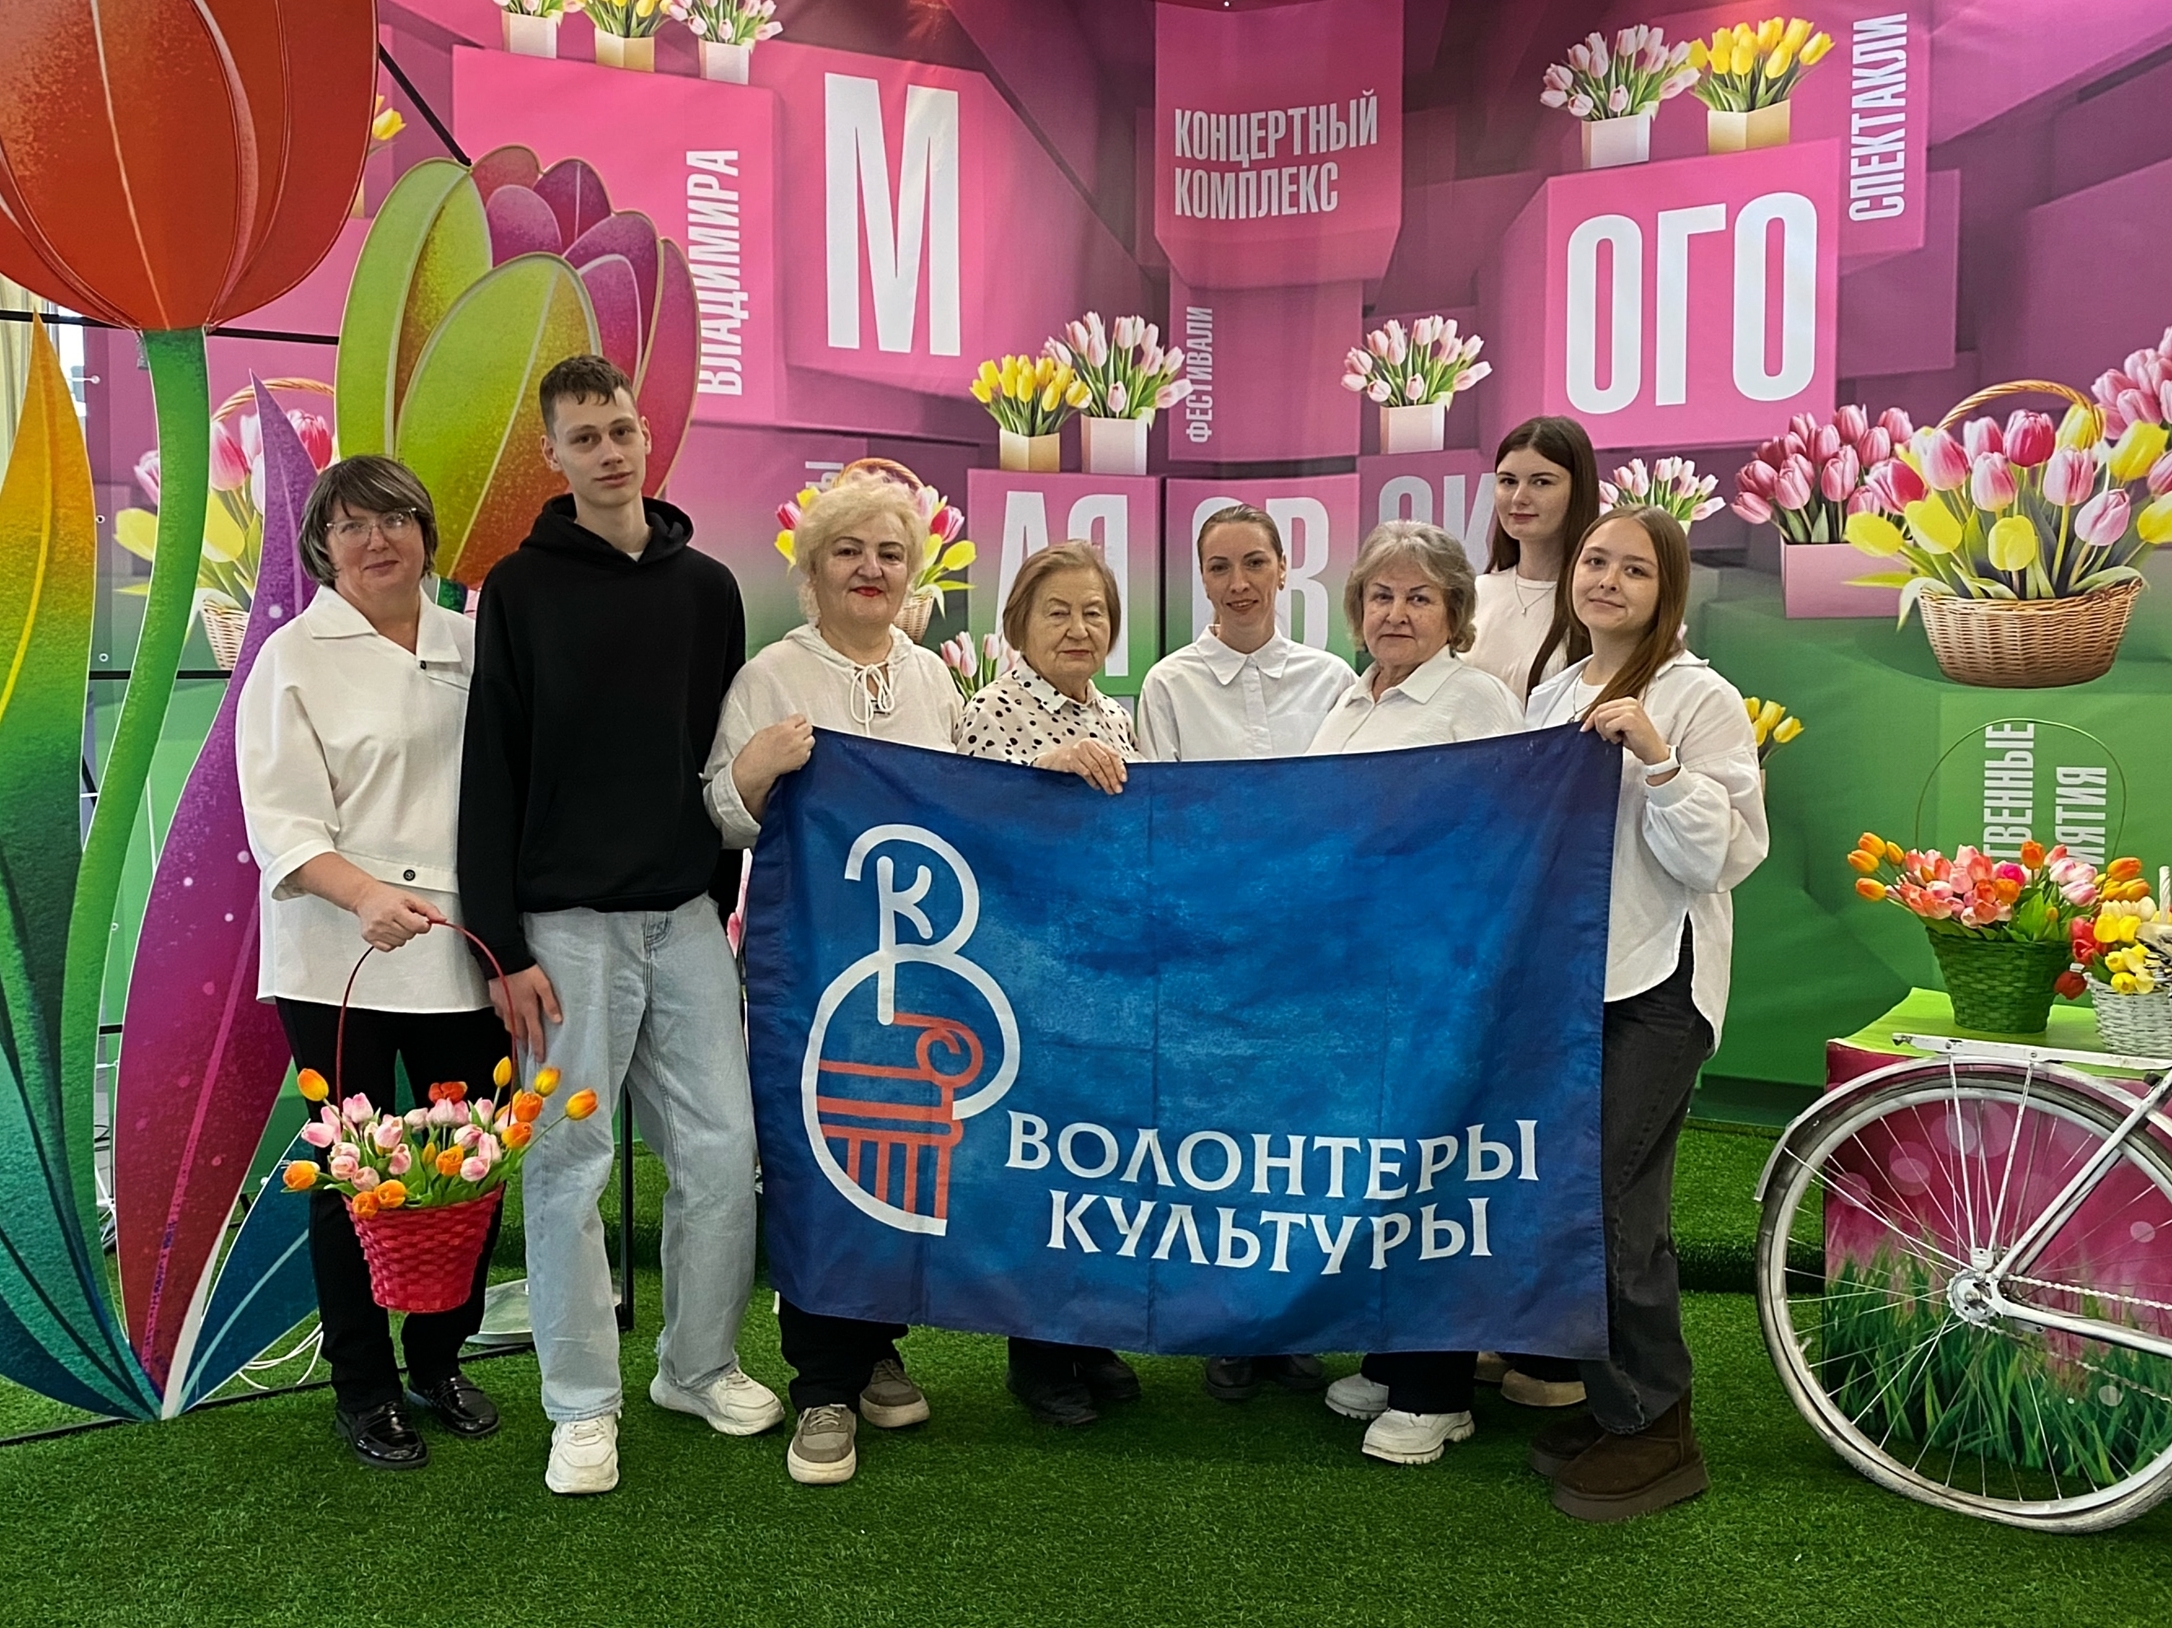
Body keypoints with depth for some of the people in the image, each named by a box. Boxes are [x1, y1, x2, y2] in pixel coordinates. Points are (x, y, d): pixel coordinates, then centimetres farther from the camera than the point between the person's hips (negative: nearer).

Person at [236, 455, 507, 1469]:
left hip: (462, 956, 3)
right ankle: (364, 1389, 21)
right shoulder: (293, 657, -1)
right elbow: (280, 822, -8)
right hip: (335, 965, -3)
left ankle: (439, 1361, 28)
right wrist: (366, 893, -27)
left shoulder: (470, 645, 10)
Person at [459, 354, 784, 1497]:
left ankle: (701, 1367, 23)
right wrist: (505, 947, -8)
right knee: (569, 1163, 1)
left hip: (688, 917, 3)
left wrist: (728, 892, 11)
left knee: (723, 1150, 4)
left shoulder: (707, 586, 9)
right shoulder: (521, 588, 0)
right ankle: (582, 1405, 15)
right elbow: (492, 774, -4)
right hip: (569, 922, -3)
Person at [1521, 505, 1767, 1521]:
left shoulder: (1699, 698, -7)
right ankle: (1611, 1404, 26)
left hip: (1653, 987, -6)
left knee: (1615, 1204, -5)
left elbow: (1716, 860, -14)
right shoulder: (1552, 697, 12)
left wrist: (1655, 757, -24)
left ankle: (1656, 1433, 12)